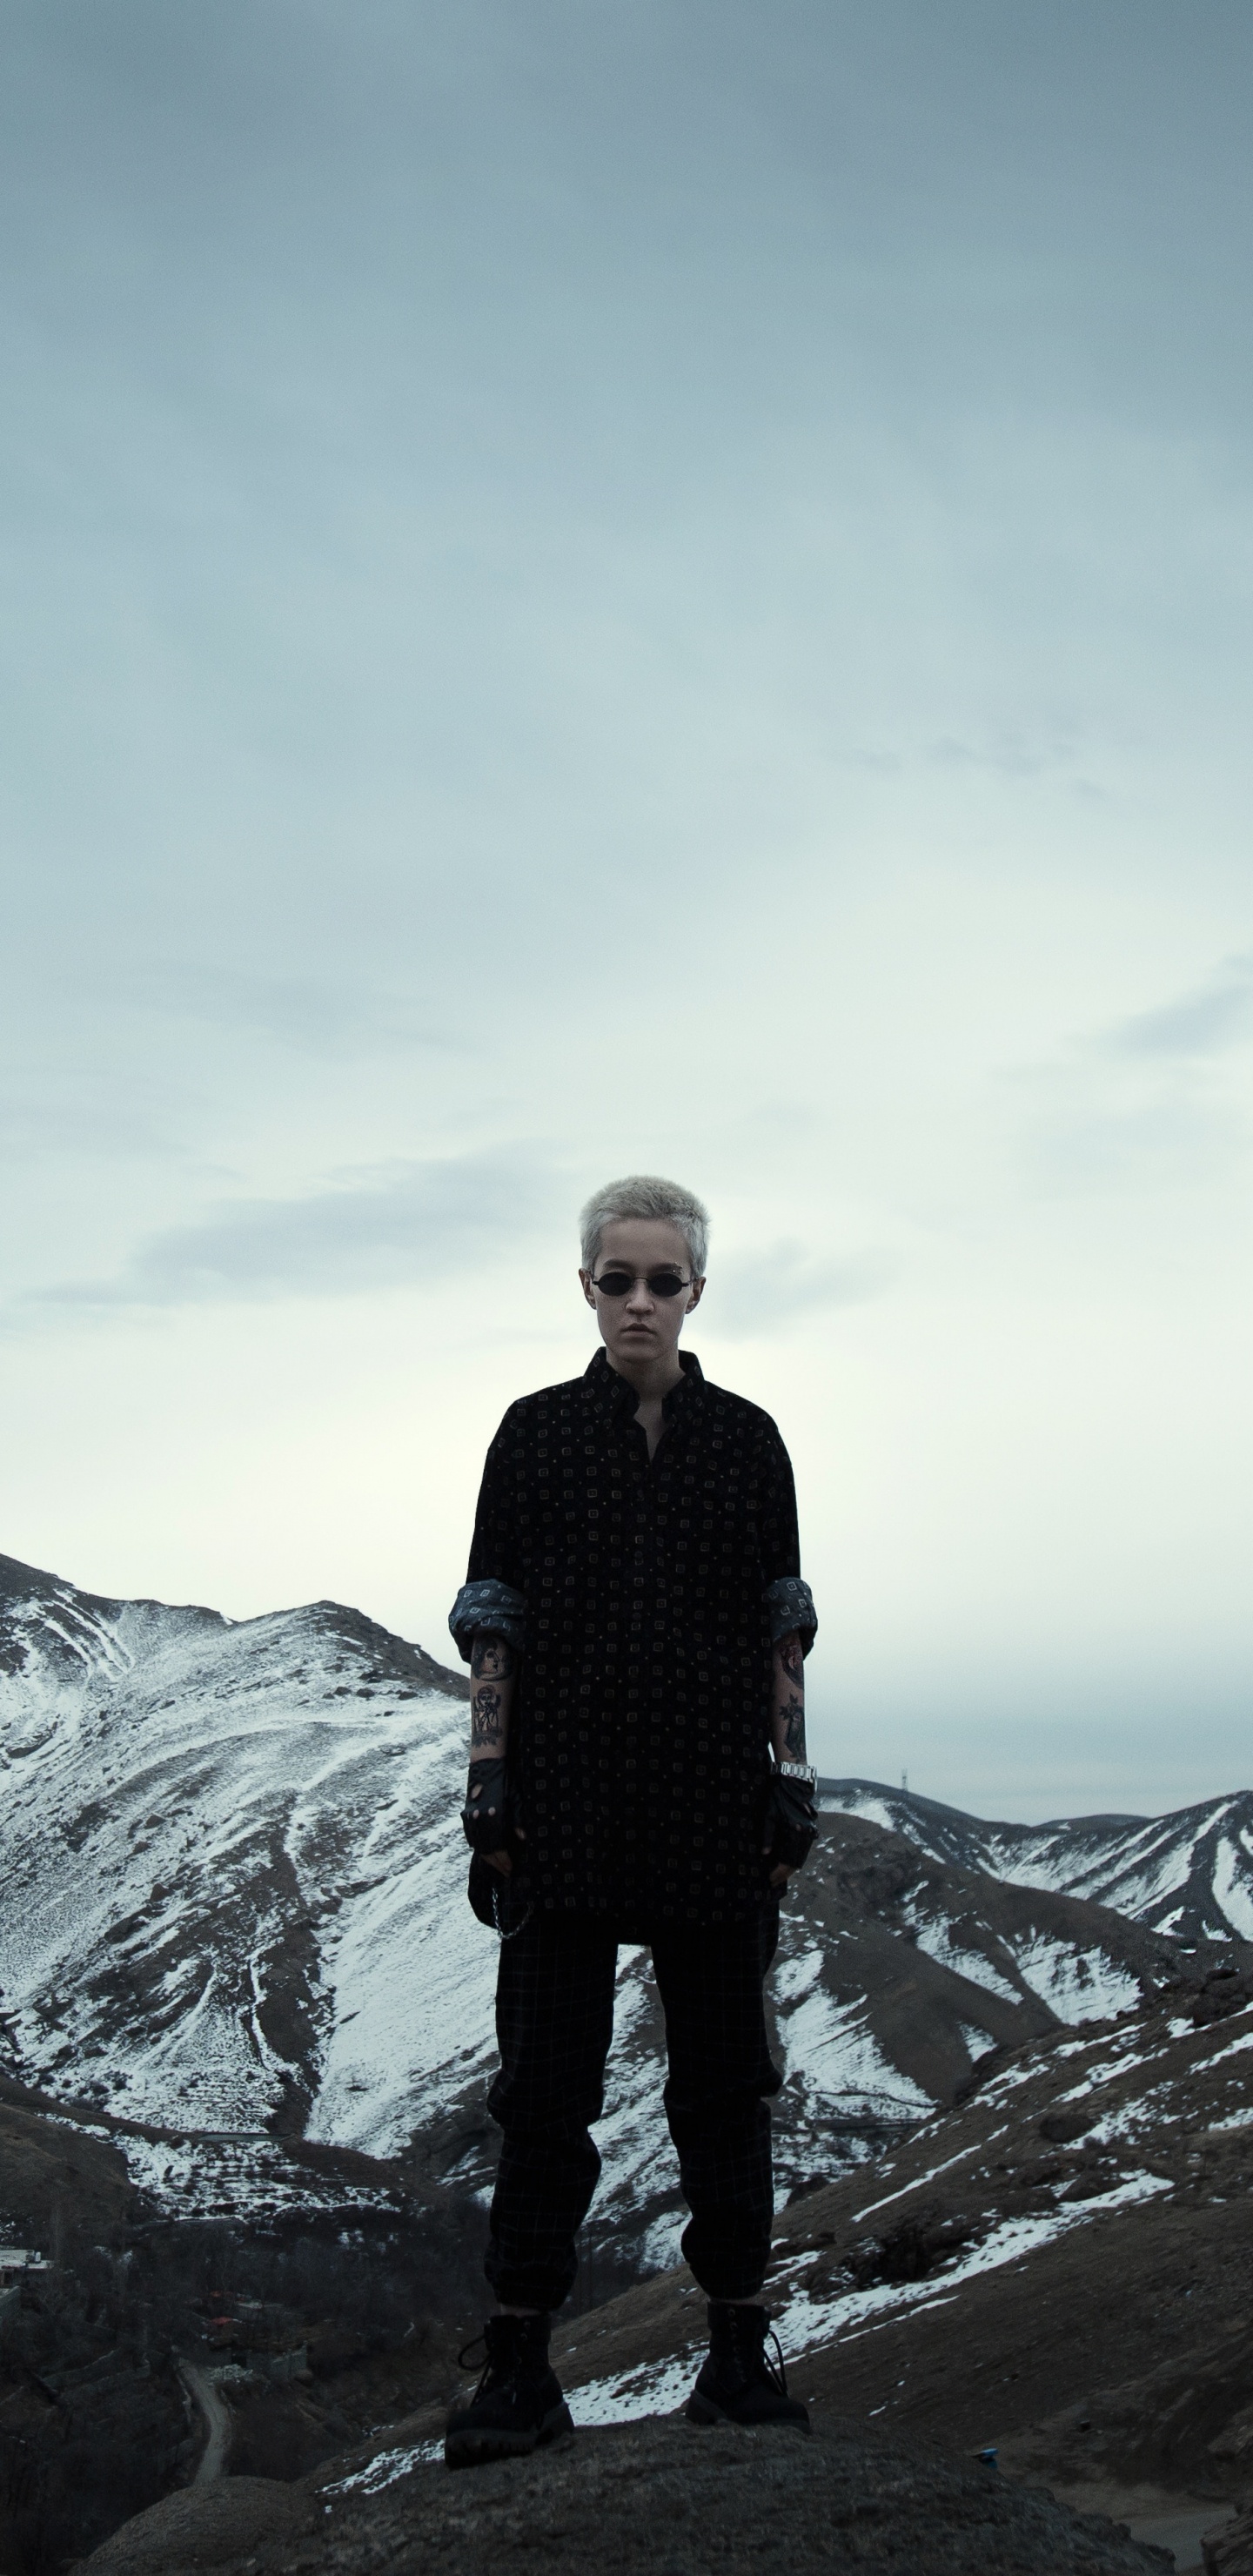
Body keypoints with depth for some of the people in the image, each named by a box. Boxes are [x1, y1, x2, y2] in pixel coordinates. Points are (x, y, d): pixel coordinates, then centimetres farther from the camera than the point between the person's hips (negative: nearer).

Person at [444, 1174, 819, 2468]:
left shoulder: (746, 1440, 6)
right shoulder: (537, 1433, 4)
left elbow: (781, 1629, 7)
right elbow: (494, 1626, 3)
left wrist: (791, 1788, 1)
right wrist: (487, 1797, -3)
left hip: (714, 1803, 1)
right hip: (567, 1802, -1)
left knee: (722, 2074, 6)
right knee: (547, 2079, 1)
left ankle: (738, 2357, 16)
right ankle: (518, 2370, 8)